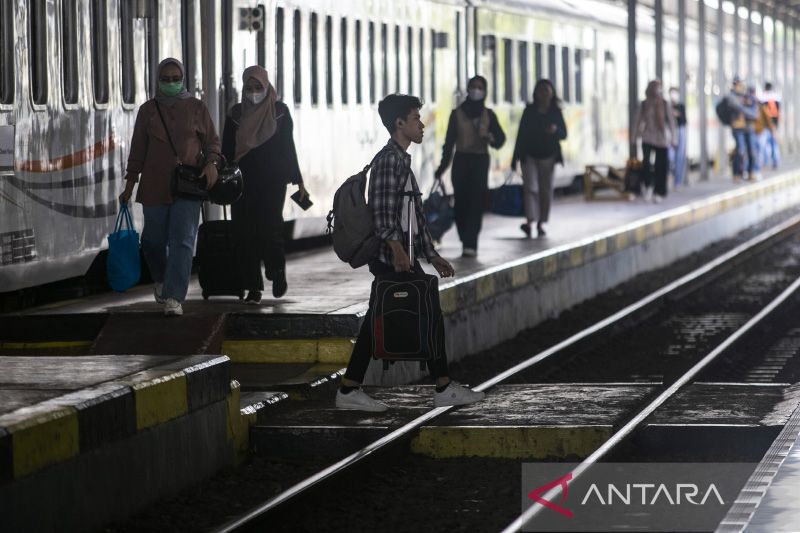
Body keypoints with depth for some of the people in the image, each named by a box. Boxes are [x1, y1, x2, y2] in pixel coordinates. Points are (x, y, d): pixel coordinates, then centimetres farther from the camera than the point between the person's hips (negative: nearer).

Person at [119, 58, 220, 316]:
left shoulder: (196, 108, 6)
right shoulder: (148, 110, 8)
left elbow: (212, 140, 9)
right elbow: (138, 150, 10)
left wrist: (211, 163, -11)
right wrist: (129, 185, 8)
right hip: (155, 187, 2)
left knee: (182, 241, -11)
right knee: (154, 241, 7)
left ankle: (173, 297, -14)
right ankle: (161, 279, 37)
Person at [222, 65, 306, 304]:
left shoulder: (279, 111, 5)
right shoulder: (236, 114, 9)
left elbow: (288, 148, 7)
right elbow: (226, 151, 10)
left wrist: (297, 180, 5)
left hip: (272, 179, -2)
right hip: (244, 182, 2)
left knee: (270, 226, -14)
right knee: (245, 233, -3)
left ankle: (277, 270, 13)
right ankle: (253, 287, 2)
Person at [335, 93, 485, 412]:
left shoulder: (402, 160, 21)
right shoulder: (389, 159, -12)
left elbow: (414, 215, 25)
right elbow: (382, 209, -22)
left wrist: (431, 255, 26)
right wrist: (396, 247, -33)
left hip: (401, 259, 10)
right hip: (392, 258, -10)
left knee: (376, 323, 6)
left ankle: (349, 390, 5)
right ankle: (444, 388, 2)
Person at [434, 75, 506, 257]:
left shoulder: (488, 115, 6)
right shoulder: (457, 113, 5)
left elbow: (500, 138, 3)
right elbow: (449, 140, 6)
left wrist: (490, 137, -20)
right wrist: (443, 164, 2)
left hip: (480, 160, -1)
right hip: (461, 160, 1)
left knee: (476, 202, -11)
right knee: (461, 201, -1)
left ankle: (470, 244, -15)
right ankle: (467, 241, 13)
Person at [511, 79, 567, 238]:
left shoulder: (556, 112, 4)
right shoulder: (529, 111, 0)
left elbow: (564, 134, 5)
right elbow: (521, 134, 0)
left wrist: (556, 130, -20)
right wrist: (516, 157, -4)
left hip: (548, 157, 2)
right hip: (529, 155, -2)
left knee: (546, 189, 3)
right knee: (530, 188, -13)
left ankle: (540, 224, 12)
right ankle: (529, 221, -23)